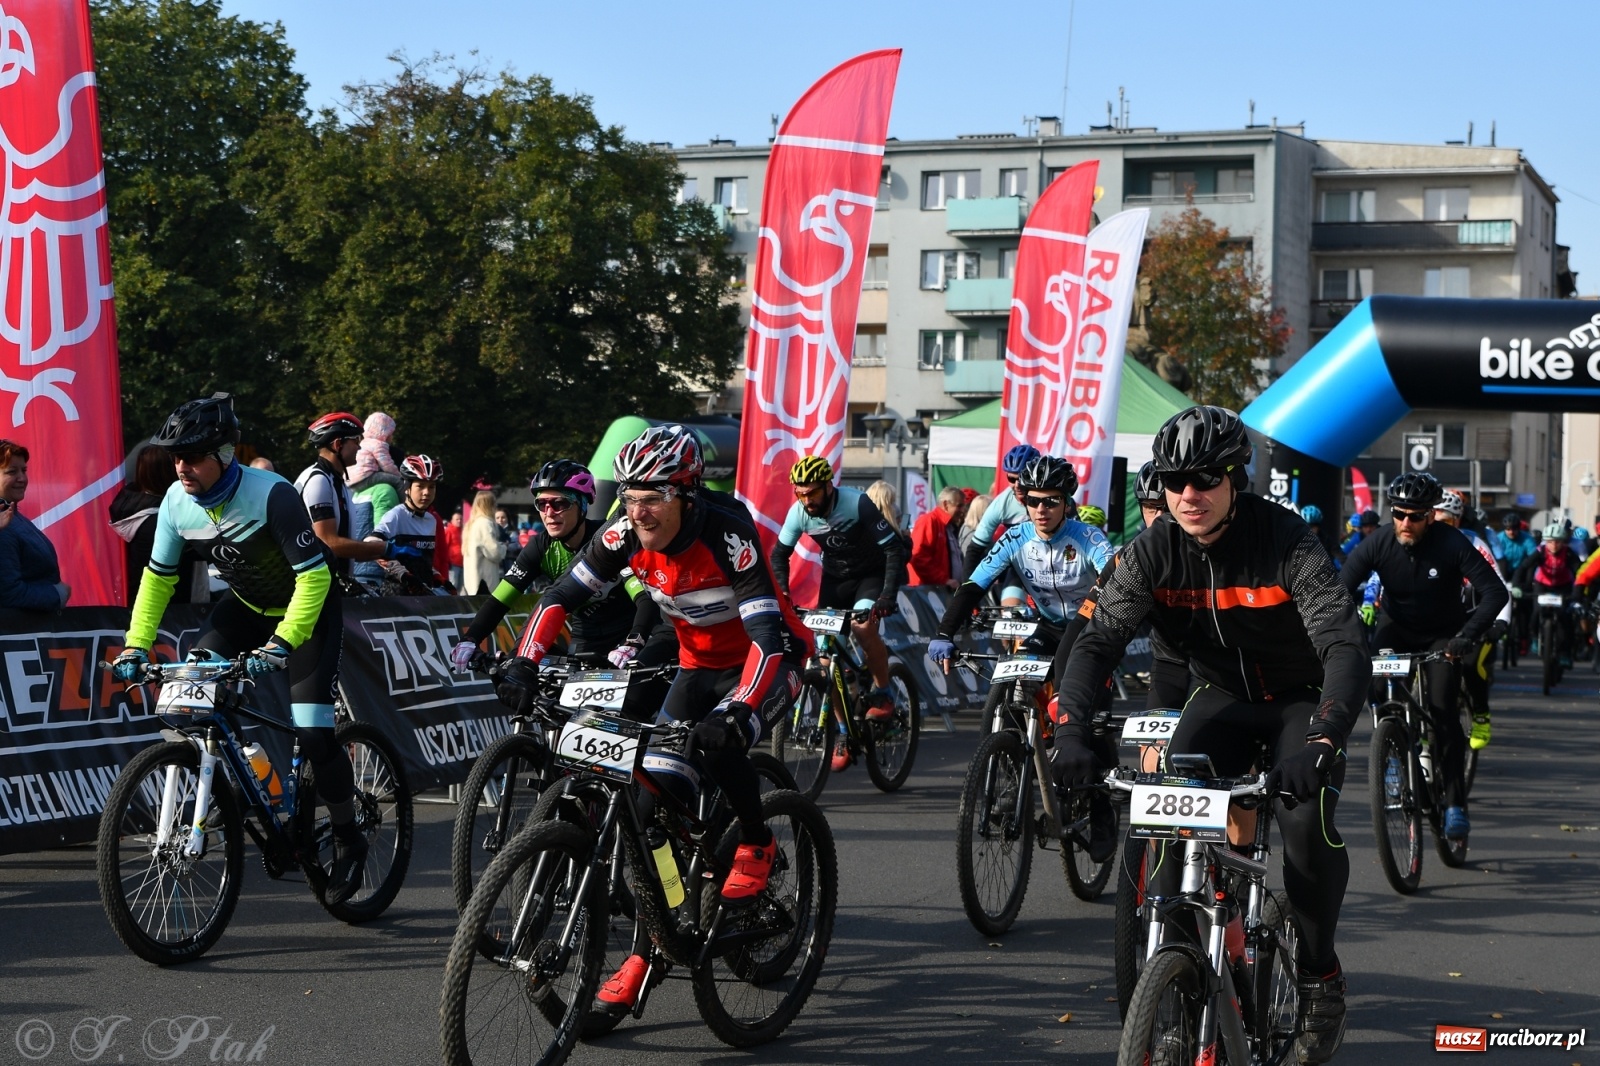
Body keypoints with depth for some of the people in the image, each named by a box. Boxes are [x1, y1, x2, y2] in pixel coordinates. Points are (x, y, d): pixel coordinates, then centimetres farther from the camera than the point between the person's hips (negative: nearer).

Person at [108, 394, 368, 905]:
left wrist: (281, 644, -41)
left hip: (308, 606, -6)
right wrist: (136, 646, -10)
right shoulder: (177, 501, -14)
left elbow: (314, 575, -32)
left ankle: (348, 841, 5)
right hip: (247, 605, 6)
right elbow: (158, 576, -1)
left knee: (312, 734, -15)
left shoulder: (271, 494, -32)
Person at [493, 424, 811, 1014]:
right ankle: (646, 951, 1)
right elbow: (562, 594, -10)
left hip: (769, 656, -5)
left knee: (720, 742, -34)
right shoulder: (625, 535, -16)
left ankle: (756, 845, -4)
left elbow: (769, 634, -37)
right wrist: (524, 662, -25)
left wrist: (739, 711, -51)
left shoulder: (728, 535, -31)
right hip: (700, 663, 5)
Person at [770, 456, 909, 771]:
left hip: (871, 574, -4)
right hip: (835, 577, 4)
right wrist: (782, 594, -17)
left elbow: (894, 550, -26)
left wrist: (888, 596, -36)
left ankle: (882, 694, -8)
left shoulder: (858, 504, -28)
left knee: (863, 627, -32)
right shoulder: (798, 513, -16)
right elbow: (779, 555, -2)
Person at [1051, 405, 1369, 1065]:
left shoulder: (1287, 541, -27)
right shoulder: (1154, 551, -16)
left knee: (1307, 819, -27)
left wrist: (1322, 740, -53)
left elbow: (1346, 647, -36)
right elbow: (1100, 639, -21)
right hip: (1222, 697, 3)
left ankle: (1319, 976, -3)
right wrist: (1071, 730, -40)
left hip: (1302, 698, -3)